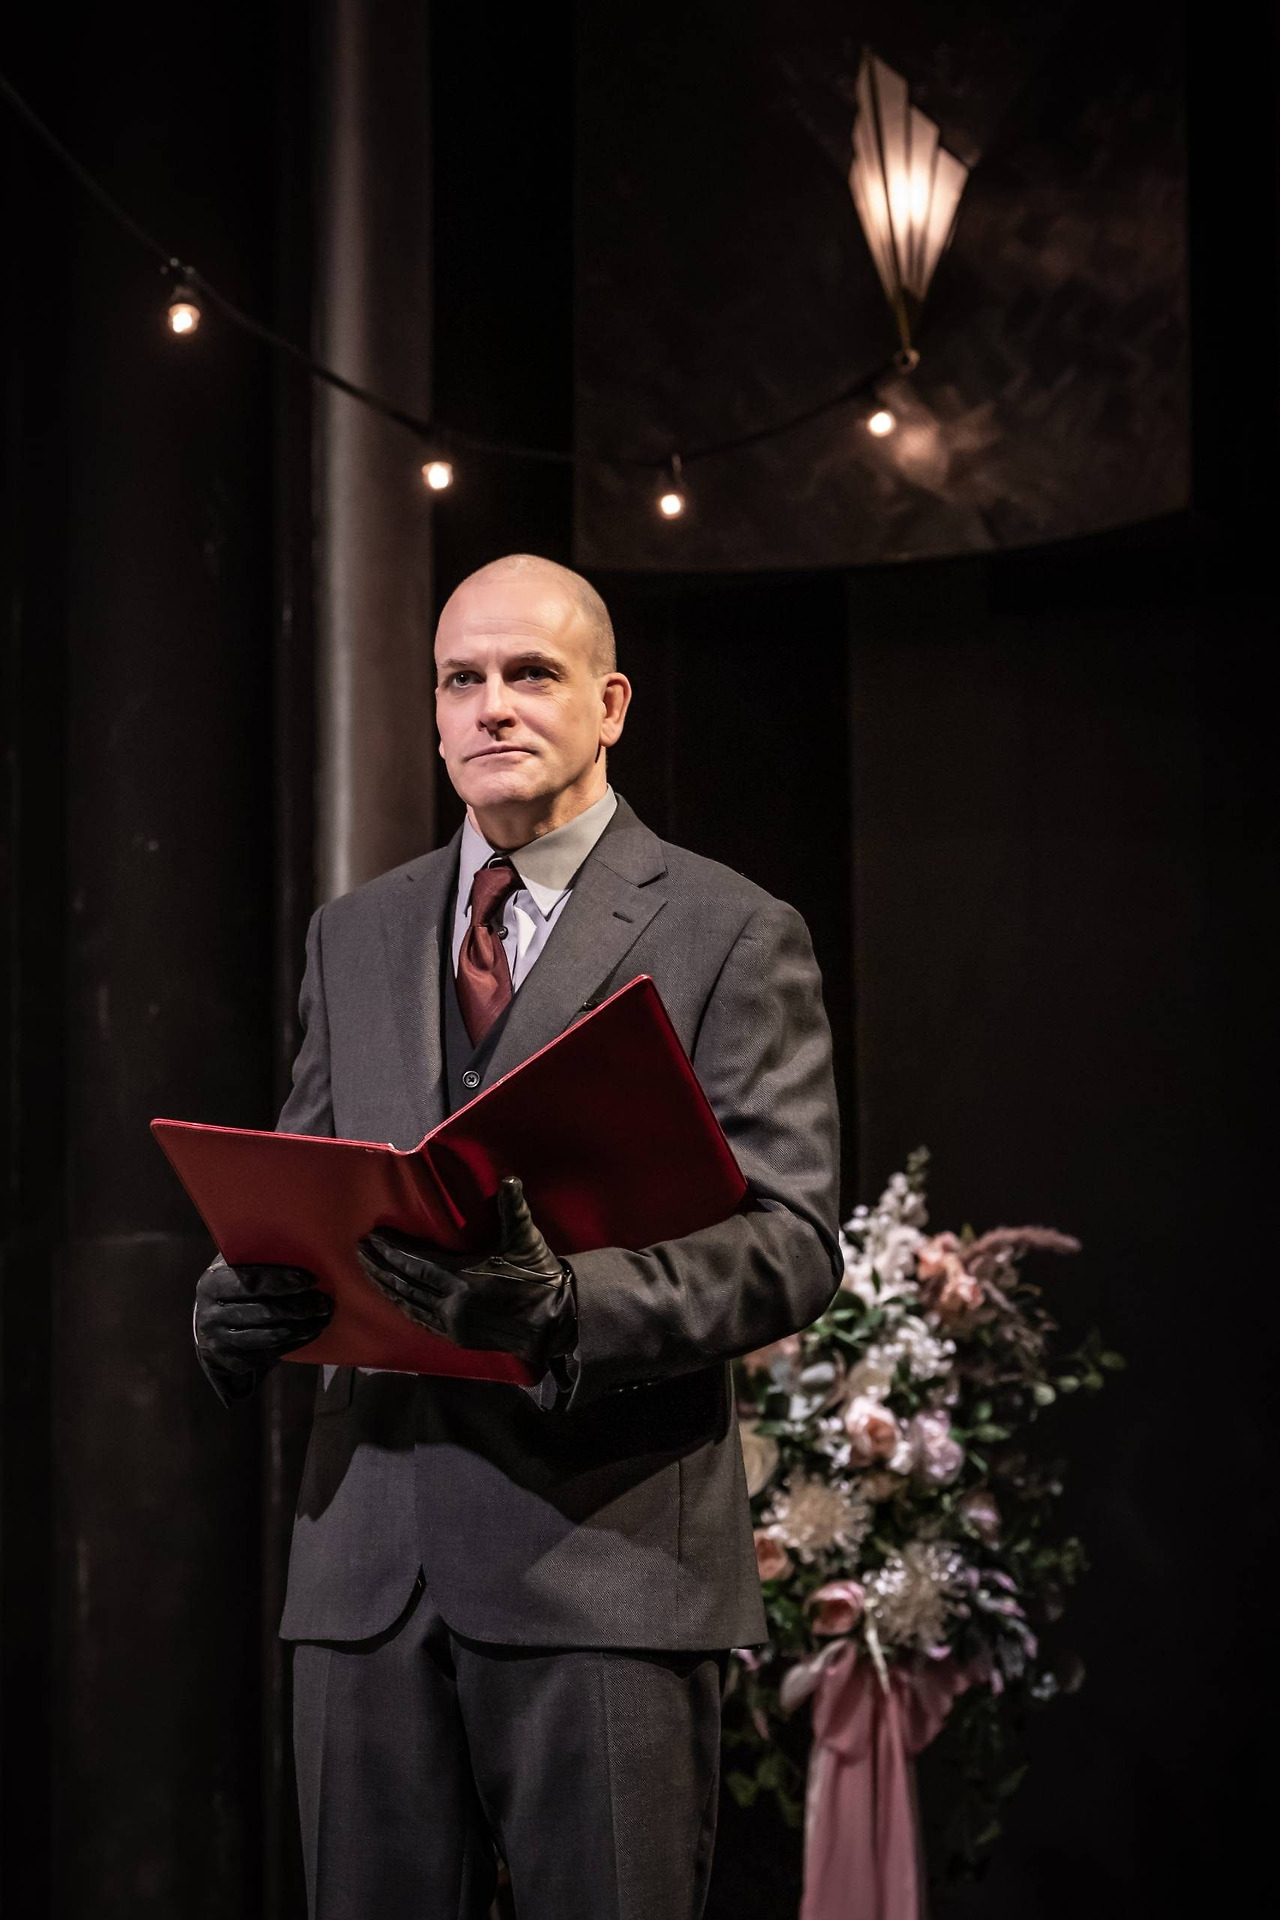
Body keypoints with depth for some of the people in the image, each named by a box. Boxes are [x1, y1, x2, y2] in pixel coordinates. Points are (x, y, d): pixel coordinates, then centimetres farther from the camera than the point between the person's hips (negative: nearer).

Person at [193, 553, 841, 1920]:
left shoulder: (731, 936, 2)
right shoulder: (354, 936, 19)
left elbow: (790, 1241, -6)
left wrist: (569, 1308, -24)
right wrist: (241, 1297, -4)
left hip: (608, 1551, -4)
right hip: (368, 1554, 5)